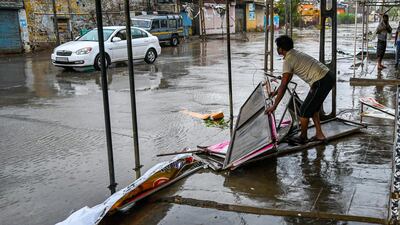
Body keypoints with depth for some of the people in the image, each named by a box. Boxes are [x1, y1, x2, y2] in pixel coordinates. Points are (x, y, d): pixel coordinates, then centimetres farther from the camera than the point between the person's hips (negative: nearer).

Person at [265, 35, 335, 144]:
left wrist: (274, 106, -6)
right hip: (329, 76, 10)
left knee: (304, 110, 4)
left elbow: (283, 86, -11)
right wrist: (276, 92, 35)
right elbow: (287, 78, 29)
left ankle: (303, 137, 20)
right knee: (313, 107, 23)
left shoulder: (288, 60, -9)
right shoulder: (295, 53, 20)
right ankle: (319, 135, 27)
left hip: (321, 82, -10)